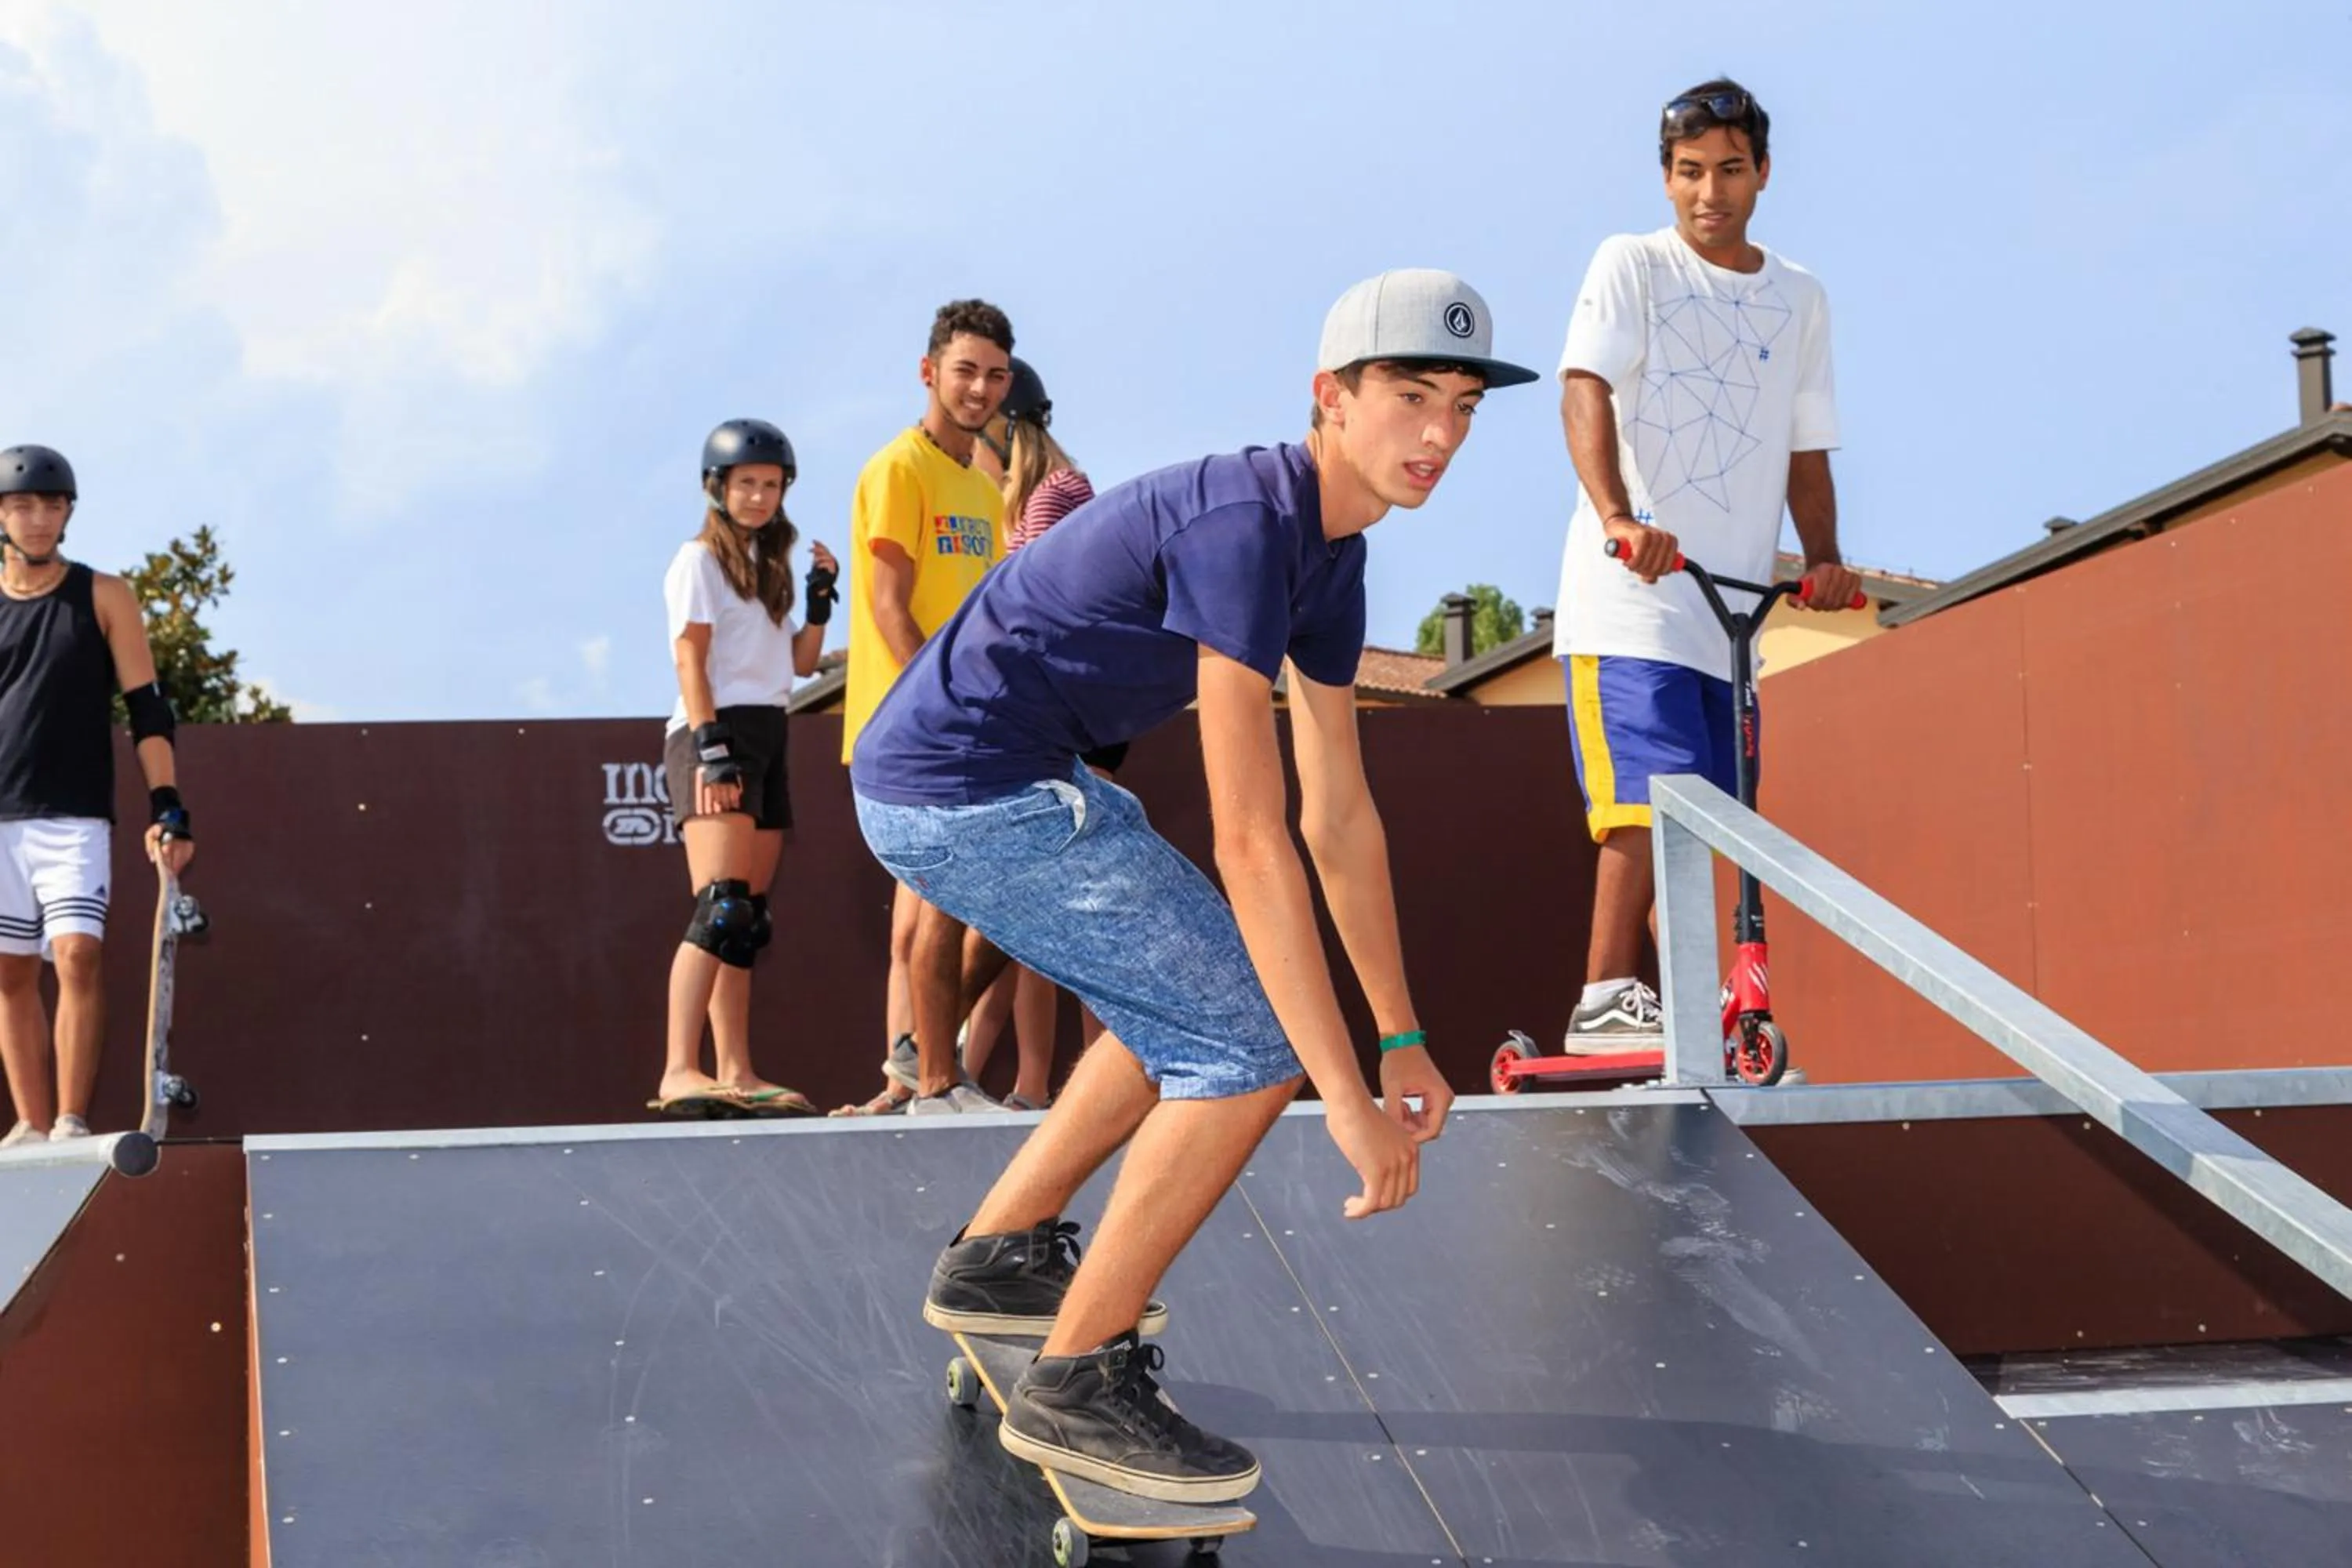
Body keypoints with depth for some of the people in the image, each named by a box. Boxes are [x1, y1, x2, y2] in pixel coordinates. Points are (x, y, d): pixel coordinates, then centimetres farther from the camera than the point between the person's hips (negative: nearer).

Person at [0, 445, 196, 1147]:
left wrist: (167, 809, -8)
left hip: (75, 818, -3)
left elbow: (147, 709, 1)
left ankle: (71, 1124, -13)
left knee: (77, 957, -15)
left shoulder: (103, 598, 4)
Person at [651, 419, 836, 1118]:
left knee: (749, 919, 5)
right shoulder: (699, 560, 0)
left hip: (767, 738, 8)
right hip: (716, 734, -8)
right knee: (721, 907, -21)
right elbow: (690, 661, -9)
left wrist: (820, 597, 9)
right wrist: (711, 751, -19)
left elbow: (801, 663, 21)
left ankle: (736, 1074, 6)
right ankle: (680, 1072, -28)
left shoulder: (768, 564, 22)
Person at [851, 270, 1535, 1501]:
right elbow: (1252, 844, -28)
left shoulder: (1332, 556, 8)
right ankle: (1076, 1383, -1)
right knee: (1250, 1042, -10)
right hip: (961, 793, -10)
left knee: (1190, 1001, 23)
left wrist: (1400, 1039, 16)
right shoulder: (1244, 525, -24)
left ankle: (997, 1259, 34)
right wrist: (1348, 1098, -27)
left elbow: (1338, 816, 15)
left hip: (1011, 777, 10)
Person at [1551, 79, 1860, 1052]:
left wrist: (1824, 560, -2)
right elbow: (1584, 390, -13)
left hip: (1734, 604, 5)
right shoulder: (1632, 266, 2)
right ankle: (1605, 999, -15)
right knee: (1650, 791, -17)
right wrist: (1617, 516, -30)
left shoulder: (1800, 299, 16)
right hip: (1630, 595, -5)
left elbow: (1807, 450, 16)